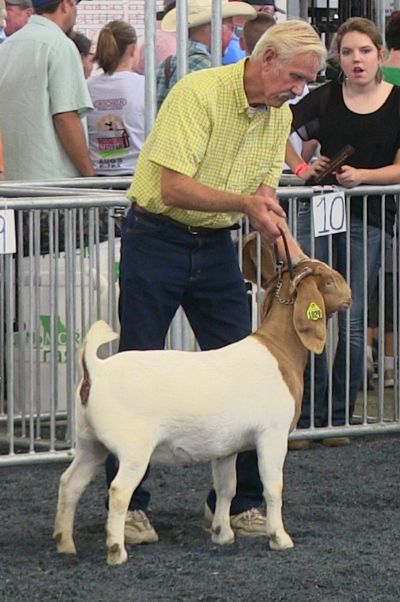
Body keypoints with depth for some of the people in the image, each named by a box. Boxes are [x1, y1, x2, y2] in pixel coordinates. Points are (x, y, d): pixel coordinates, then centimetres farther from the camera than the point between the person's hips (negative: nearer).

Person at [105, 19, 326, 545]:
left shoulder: (280, 116, 4)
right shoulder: (199, 93, -19)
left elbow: (264, 195, 12)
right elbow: (174, 188, -24)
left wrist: (292, 251, -3)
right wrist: (245, 203, -30)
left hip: (216, 246, 6)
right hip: (157, 239, -6)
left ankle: (237, 501, 11)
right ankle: (127, 503, 6)